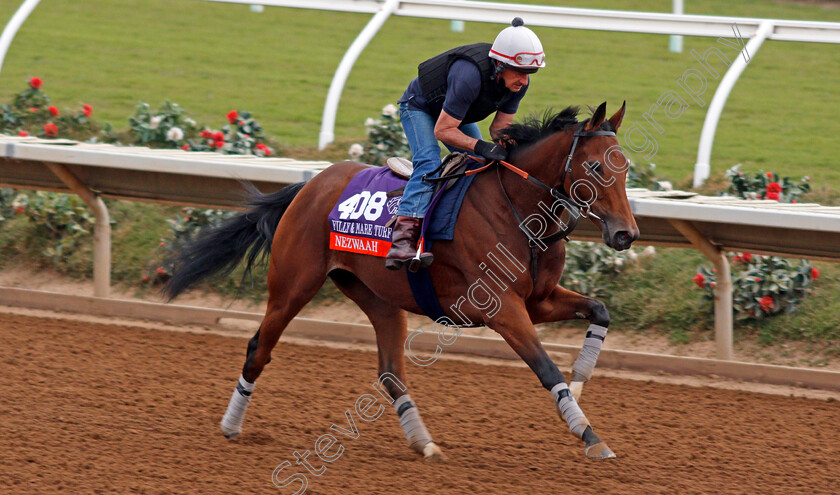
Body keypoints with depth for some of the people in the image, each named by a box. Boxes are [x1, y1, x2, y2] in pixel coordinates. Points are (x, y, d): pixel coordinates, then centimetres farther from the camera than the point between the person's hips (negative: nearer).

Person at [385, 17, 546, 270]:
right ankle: (403, 238, -42)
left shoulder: (519, 82, -20)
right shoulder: (469, 76, -43)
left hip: (458, 114, 8)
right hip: (419, 107, -8)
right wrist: (481, 147, -48)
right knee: (428, 164, -29)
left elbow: (499, 127, -9)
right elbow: (442, 130, -38)